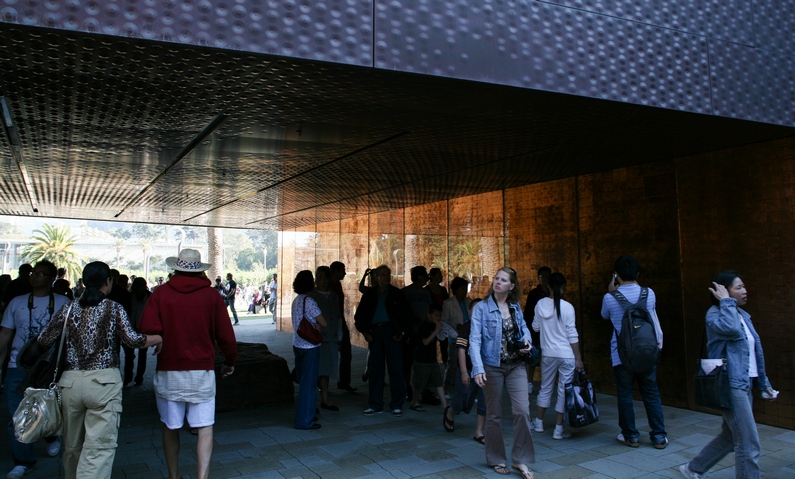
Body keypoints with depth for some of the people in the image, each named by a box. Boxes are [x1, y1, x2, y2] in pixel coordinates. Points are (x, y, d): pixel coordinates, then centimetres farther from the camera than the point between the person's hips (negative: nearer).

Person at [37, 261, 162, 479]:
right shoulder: (114, 308, -2)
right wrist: (160, 338, 4)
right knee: (99, 447, -4)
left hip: (70, 381, 4)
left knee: (72, 445, 20)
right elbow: (132, 340, -11)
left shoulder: (69, 309, 7)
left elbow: (43, 340, 9)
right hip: (104, 381, -4)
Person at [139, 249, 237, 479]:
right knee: (205, 429, 3)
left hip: (168, 371, 1)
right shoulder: (212, 296, -2)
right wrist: (230, 361, 14)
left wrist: (163, 341, 9)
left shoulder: (160, 293, -3)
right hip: (202, 370, -1)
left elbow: (147, 329, -13)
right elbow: (225, 335, -2)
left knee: (170, 427, 17)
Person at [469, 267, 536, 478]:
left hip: (516, 365, 3)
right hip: (492, 367, -3)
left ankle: (520, 460, 7)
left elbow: (523, 326, 22)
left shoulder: (516, 307, 6)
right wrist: (478, 368, -25)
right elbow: (475, 339, -15)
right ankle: (496, 459, 24)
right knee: (494, 415, 8)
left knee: (522, 410, -8)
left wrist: (527, 340, -2)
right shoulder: (482, 308, -8)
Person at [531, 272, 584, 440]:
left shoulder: (540, 304, -2)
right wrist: (578, 359, -4)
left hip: (548, 354, 4)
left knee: (545, 388, 18)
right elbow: (572, 335, -10)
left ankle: (538, 422, 28)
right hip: (566, 355, -3)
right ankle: (559, 429, 9)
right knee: (564, 391, 5)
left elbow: (535, 327, 10)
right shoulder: (567, 307, -12)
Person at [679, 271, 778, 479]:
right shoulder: (714, 313, -11)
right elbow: (729, 328, -35)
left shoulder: (743, 315, 14)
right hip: (730, 385, -9)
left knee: (730, 436, 18)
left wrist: (764, 384, 20)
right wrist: (726, 302, -21)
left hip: (744, 384, 9)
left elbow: (755, 353, 19)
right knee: (749, 444, -6)